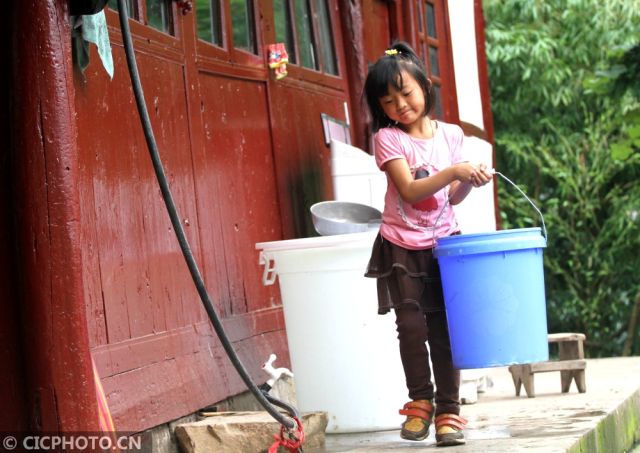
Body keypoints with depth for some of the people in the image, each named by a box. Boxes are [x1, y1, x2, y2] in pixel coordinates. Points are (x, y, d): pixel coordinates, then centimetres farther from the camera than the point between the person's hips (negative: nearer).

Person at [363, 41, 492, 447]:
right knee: (411, 324, -8)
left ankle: (448, 409, 6)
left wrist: (470, 181, -13)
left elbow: (452, 197, 7)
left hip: (444, 244, 2)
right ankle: (421, 400, 10)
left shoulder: (450, 135, 4)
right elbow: (409, 191, -17)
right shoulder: (388, 138, -6)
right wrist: (453, 171, -26)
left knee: (444, 328, 0)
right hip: (402, 247, -2)